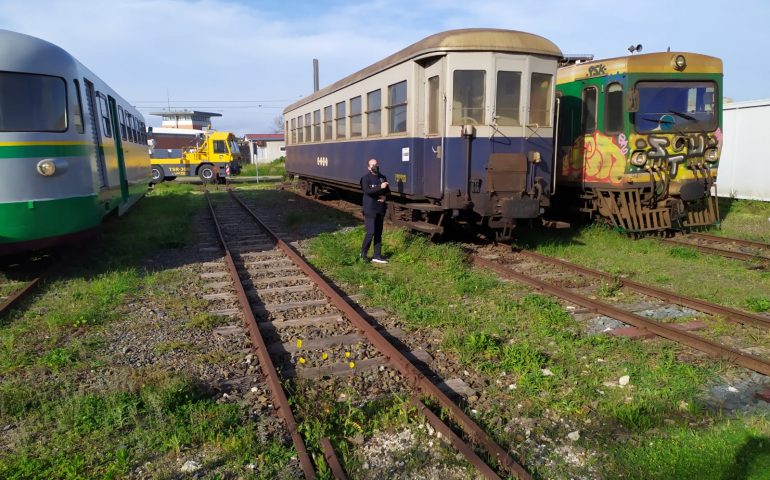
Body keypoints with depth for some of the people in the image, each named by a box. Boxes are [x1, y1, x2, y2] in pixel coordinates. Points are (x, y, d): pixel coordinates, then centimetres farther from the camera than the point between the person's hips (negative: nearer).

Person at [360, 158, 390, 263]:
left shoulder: (382, 178, 13)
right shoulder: (366, 178, -5)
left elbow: (388, 191, 17)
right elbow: (367, 190, -21)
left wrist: (385, 197, -5)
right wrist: (380, 187, -30)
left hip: (380, 209, 6)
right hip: (370, 210, -6)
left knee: (378, 233, 8)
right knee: (370, 232, -9)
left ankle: (377, 256, 14)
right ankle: (363, 253, 10)